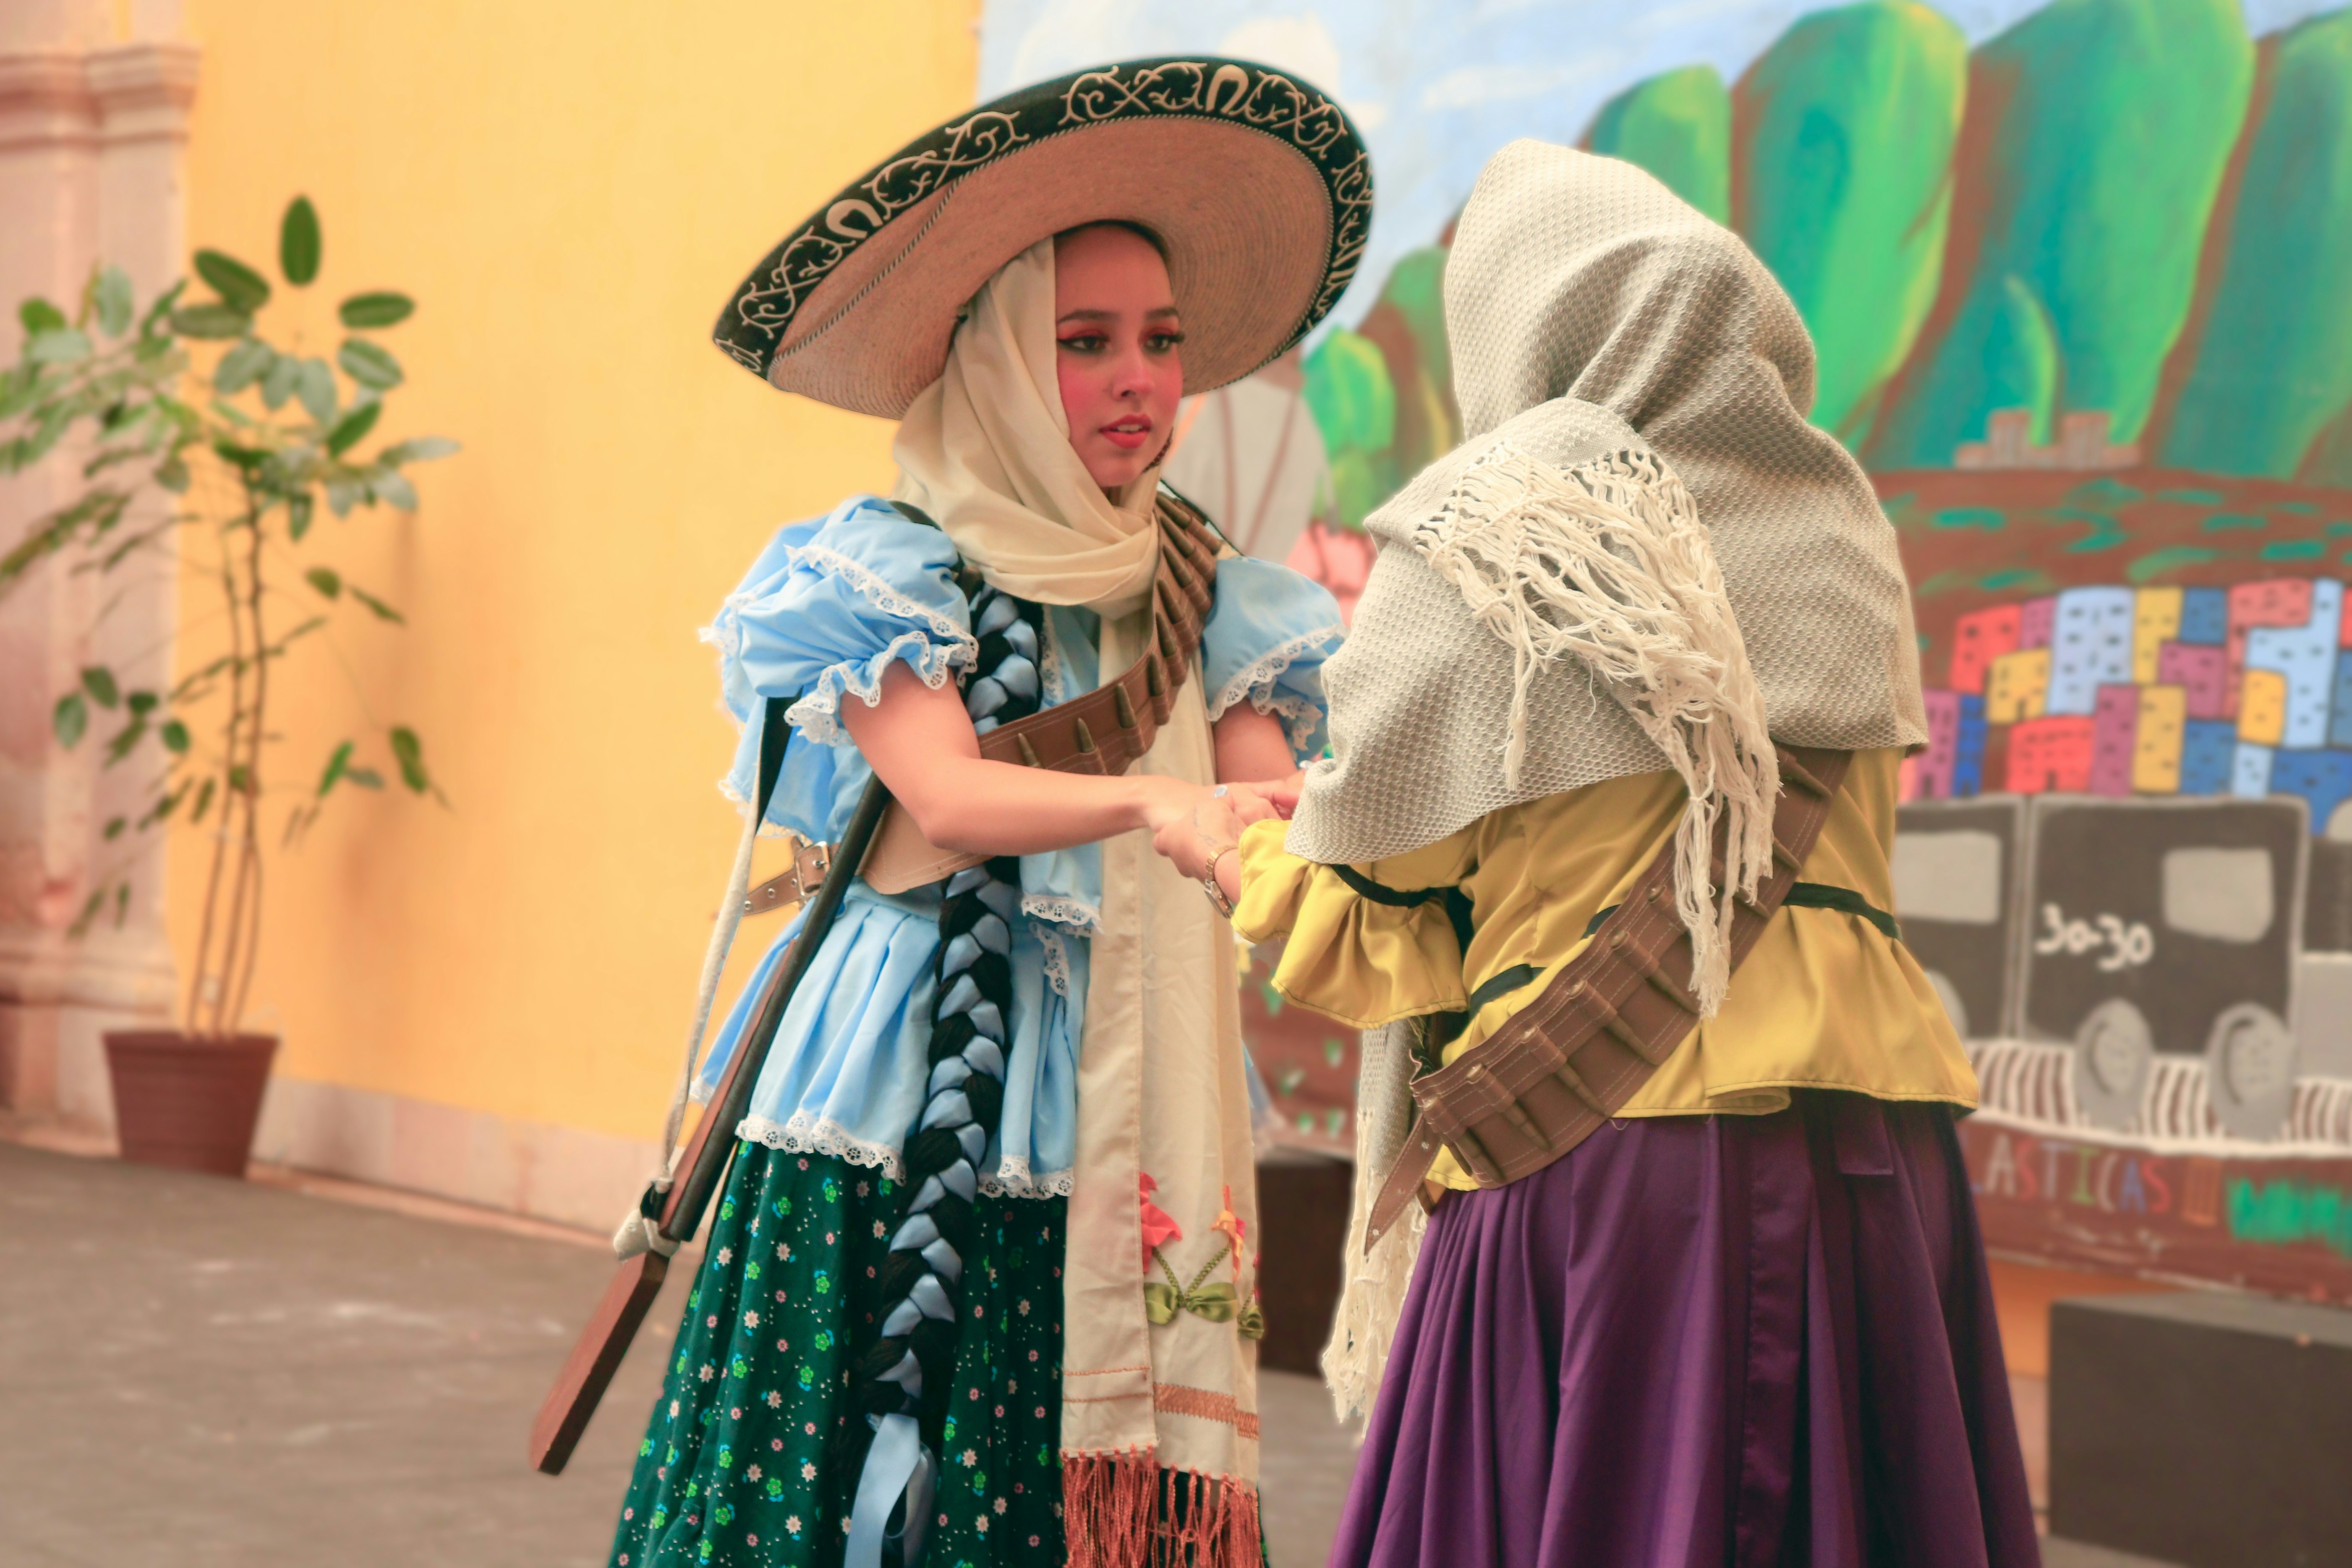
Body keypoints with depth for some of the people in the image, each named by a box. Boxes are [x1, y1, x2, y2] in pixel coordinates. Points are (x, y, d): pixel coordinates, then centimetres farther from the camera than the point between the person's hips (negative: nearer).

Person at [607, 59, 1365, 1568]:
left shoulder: (1209, 605, 11)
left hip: (1112, 1147, 4)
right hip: (897, 1123, -3)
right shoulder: (884, 569, -1)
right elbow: (949, 801, -15)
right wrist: (1152, 799, -31)